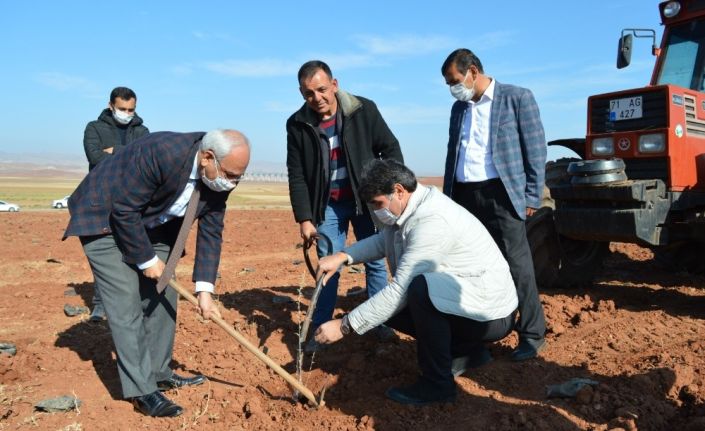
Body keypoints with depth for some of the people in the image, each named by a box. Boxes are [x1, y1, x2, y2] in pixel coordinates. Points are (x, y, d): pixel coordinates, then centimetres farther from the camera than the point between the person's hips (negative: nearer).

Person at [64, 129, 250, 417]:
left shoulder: (218, 180, -13)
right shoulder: (162, 153, -35)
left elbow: (211, 234, -7)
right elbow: (124, 210, -29)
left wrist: (204, 290, -12)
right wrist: (147, 260, -19)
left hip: (150, 226, 7)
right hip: (105, 220, -7)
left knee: (162, 296, 6)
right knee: (126, 303, -11)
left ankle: (158, 373, 21)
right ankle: (141, 391, -4)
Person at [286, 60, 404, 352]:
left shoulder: (364, 110, -10)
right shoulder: (297, 124, -6)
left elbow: (390, 149, -1)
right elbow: (296, 175, -3)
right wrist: (304, 218, -6)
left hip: (366, 200, 0)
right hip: (327, 206, 1)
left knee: (375, 261, 8)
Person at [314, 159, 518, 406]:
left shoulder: (432, 221, -27)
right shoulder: (412, 208, 2)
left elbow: (401, 289, -27)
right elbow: (383, 241, 17)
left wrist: (345, 325, -22)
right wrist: (343, 256, -1)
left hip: (491, 313, -10)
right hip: (458, 299, 10)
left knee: (421, 289, -35)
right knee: (384, 305, 7)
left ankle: (437, 383, -12)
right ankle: (467, 351, 17)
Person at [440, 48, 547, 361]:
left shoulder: (517, 98, 0)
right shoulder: (459, 108, 17)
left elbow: (536, 149, -2)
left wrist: (532, 196, -7)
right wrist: (448, 197, 14)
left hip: (500, 195, -6)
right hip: (464, 195, 6)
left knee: (516, 266, -2)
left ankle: (532, 335, 11)